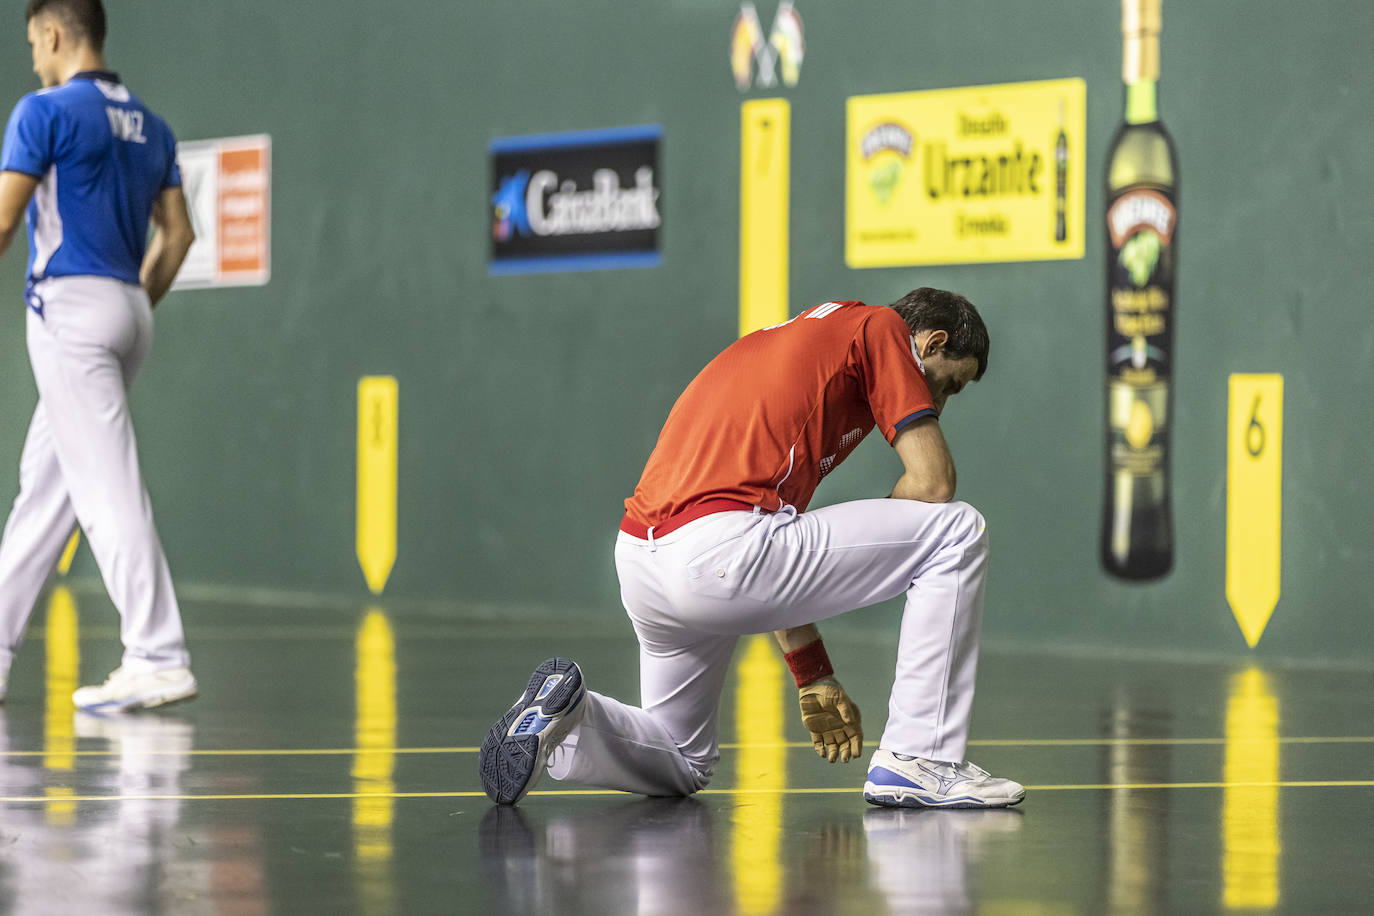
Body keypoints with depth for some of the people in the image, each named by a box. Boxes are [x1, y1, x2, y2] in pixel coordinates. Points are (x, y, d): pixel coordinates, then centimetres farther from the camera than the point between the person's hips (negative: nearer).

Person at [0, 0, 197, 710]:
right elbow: (177, 233, 15)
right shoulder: (150, 126, 15)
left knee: (108, 491, -11)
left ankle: (159, 659, -17)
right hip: (128, 309, 8)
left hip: (69, 306, -8)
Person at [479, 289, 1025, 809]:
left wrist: (813, 679, 32)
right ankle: (918, 763, 2)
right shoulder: (881, 328, 8)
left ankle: (563, 717, 3)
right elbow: (933, 482, -2)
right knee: (957, 530, 3)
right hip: (721, 547, -9)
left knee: (682, 765, 30)